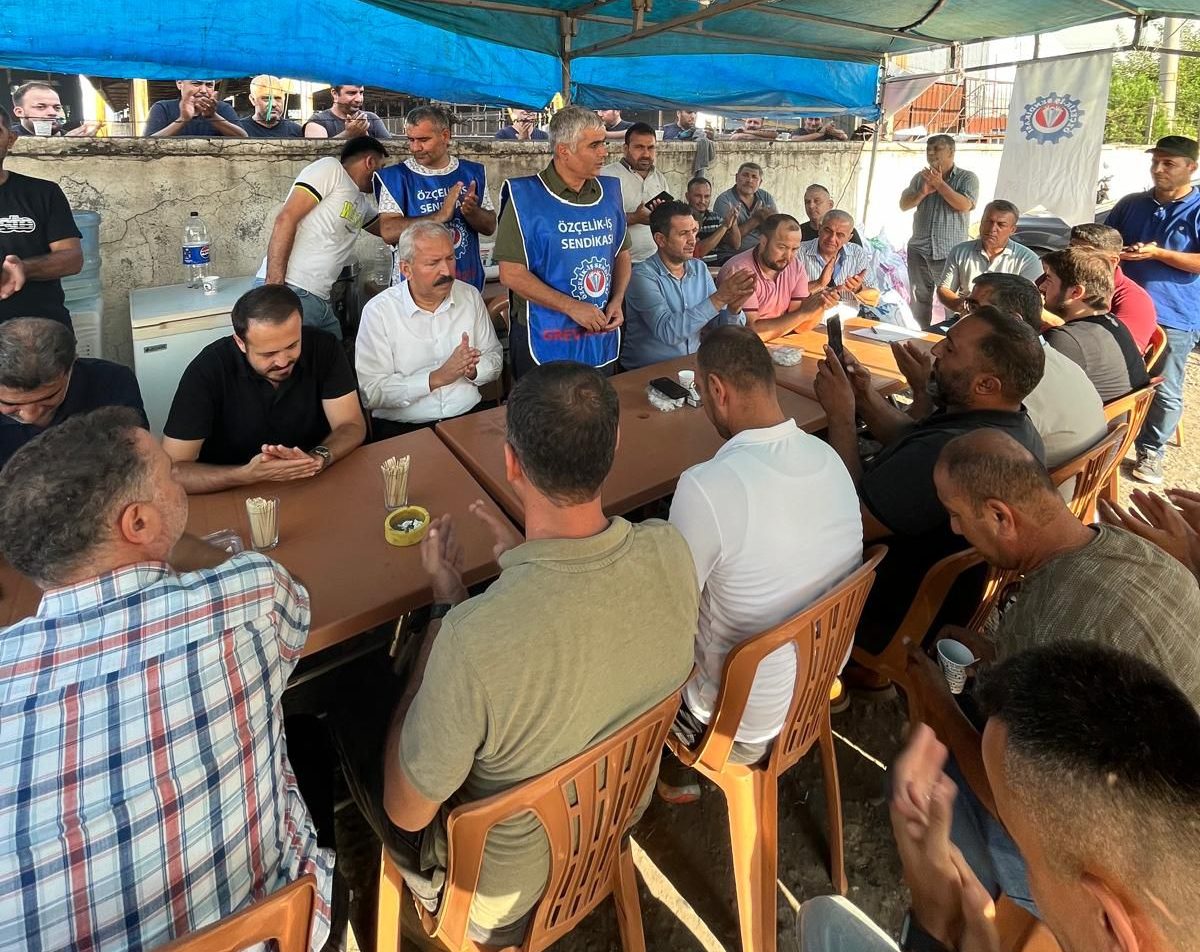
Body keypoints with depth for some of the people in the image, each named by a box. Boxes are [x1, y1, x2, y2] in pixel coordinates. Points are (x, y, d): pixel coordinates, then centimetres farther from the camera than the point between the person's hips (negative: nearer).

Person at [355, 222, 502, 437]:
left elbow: (495, 357, 15)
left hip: (469, 418, 4)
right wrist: (437, 378, -17)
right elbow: (371, 392, -12)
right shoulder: (378, 311, -6)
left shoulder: (470, 296, 8)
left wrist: (472, 369, -9)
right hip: (401, 428, -4)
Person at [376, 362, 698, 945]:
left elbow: (406, 812, -22)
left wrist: (444, 603, -21)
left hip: (504, 892, -5)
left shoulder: (475, 639, -43)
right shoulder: (671, 551, -25)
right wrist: (524, 560, 1)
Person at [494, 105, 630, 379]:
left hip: (602, 342, 5)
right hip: (543, 346, -5)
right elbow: (511, 274, -15)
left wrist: (616, 301, -3)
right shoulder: (525, 197, -11)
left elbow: (622, 254, 16)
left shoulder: (610, 192, 6)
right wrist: (572, 307, -19)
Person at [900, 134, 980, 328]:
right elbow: (903, 205, 6)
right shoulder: (920, 177, 14)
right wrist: (923, 192, -11)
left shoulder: (967, 178, 1)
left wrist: (940, 184, -13)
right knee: (919, 300, 11)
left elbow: (965, 205, -15)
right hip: (919, 251, 4)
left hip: (949, 253, -4)